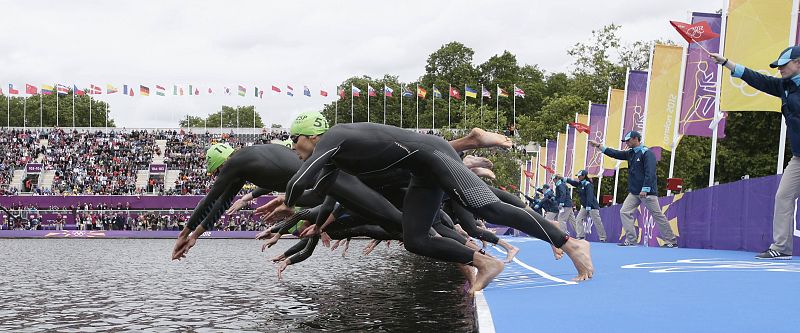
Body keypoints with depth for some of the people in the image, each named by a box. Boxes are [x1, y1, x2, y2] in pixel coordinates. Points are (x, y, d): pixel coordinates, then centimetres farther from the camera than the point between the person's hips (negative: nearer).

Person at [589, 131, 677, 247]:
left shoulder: (647, 153, -12)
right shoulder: (630, 153, 14)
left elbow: (650, 173, -19)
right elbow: (615, 154, 18)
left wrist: (645, 189, -24)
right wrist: (599, 146, 13)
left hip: (647, 192, -8)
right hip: (634, 193, 8)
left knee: (658, 216, -4)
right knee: (624, 212, -1)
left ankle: (671, 241, 4)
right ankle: (630, 240, 0)